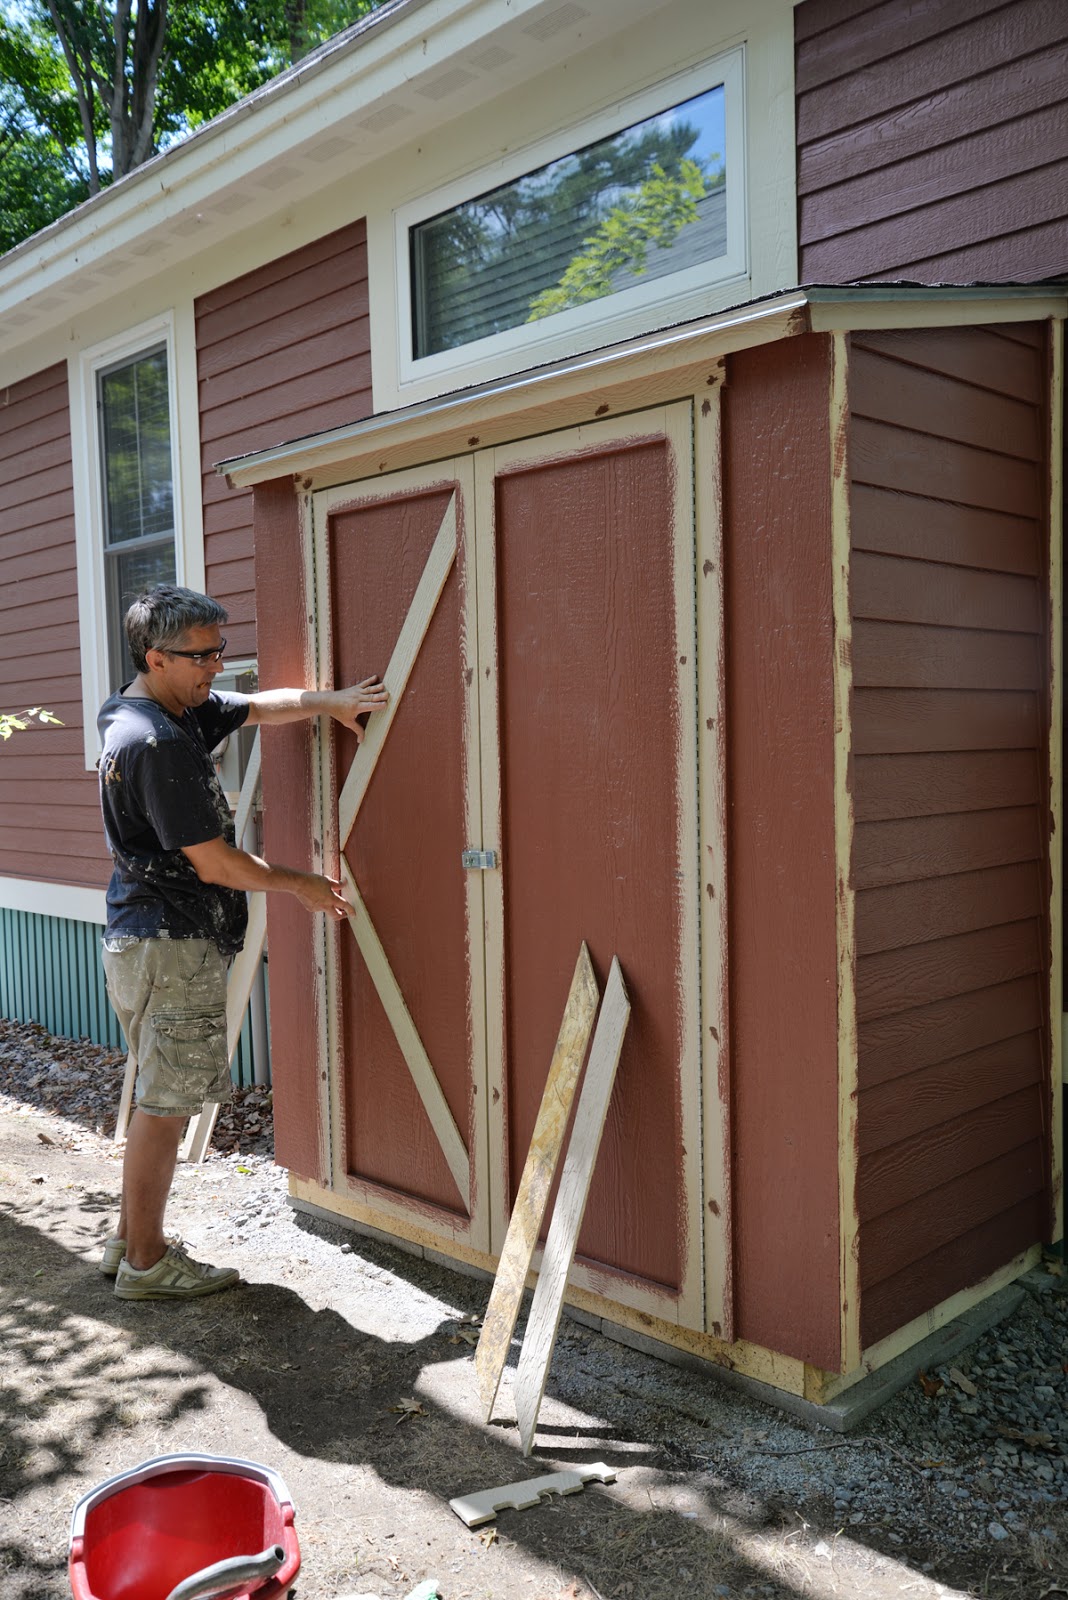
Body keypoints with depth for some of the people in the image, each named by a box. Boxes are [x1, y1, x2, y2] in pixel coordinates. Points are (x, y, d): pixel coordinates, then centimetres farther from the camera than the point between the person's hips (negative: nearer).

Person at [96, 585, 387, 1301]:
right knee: (165, 1104, 1)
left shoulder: (182, 711, 10)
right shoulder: (158, 743, -21)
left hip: (148, 940, 10)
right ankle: (146, 1262, 14)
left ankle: (131, 1240, 30)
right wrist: (298, 884, -5)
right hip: (171, 946, -10)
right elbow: (213, 862, -19)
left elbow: (263, 705, 20)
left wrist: (331, 700, 3)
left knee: (164, 1098, 19)